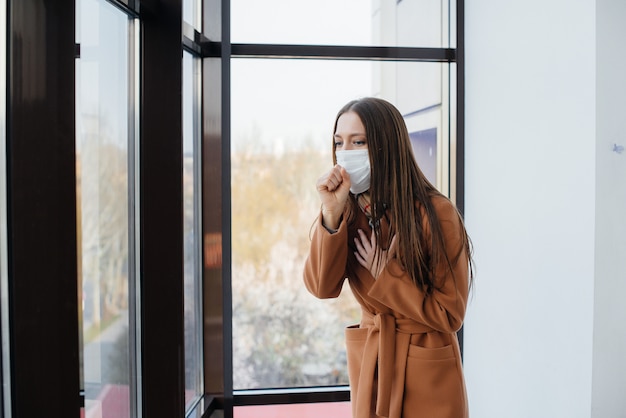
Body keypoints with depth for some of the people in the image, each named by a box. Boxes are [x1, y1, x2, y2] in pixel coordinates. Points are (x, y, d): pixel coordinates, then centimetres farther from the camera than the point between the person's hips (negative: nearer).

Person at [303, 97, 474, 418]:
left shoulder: (435, 213, -18)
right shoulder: (350, 212, -3)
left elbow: (449, 314, -16)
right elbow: (322, 287, -15)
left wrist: (385, 273, -18)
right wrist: (332, 213, -23)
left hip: (426, 371, -4)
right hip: (369, 363, 5)